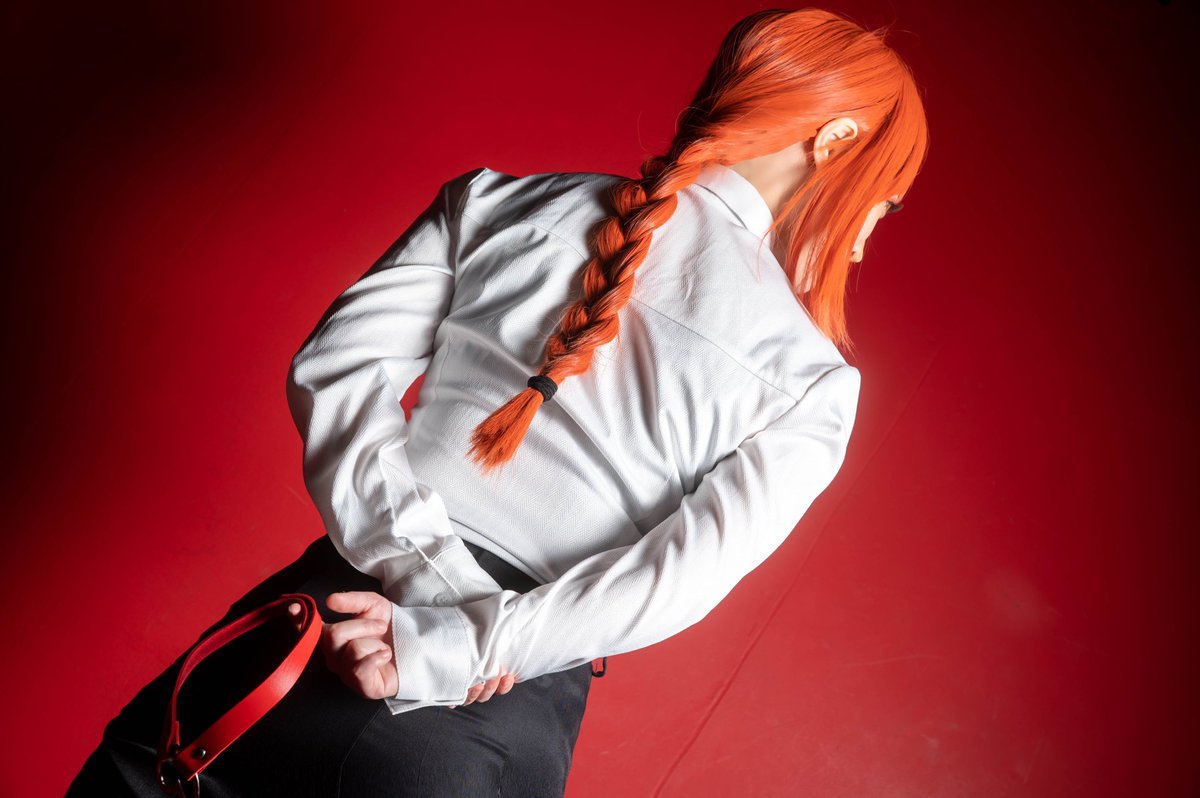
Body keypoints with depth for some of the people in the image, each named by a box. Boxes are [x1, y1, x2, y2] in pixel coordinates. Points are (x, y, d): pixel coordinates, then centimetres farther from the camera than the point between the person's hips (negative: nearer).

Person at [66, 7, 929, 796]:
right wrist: (447, 648, -13)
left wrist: (427, 571, -10)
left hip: (340, 604, 1)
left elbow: (334, 369, -7)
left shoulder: (495, 201, 0)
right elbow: (681, 577, -13)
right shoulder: (812, 382, -4)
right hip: (505, 727, 0)